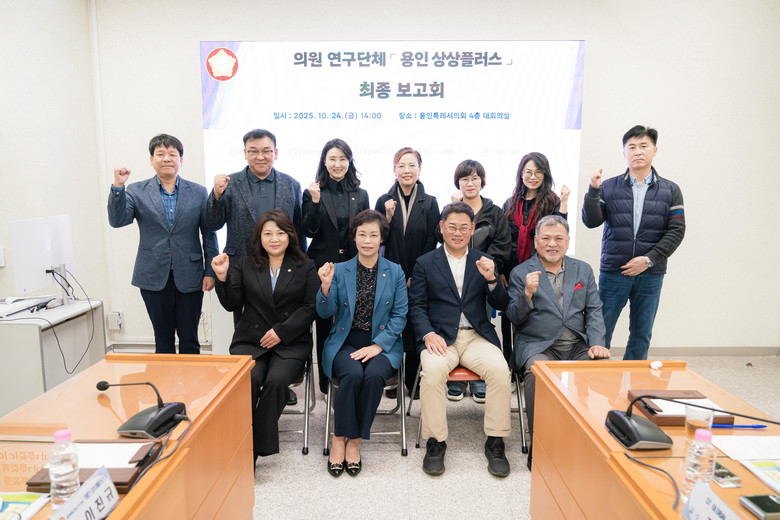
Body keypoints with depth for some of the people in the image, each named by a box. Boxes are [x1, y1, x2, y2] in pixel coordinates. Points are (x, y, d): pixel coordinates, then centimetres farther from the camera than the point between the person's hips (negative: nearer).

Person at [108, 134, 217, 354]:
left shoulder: (198, 192, 5)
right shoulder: (136, 192, 5)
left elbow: (209, 234, 5)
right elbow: (117, 220, -8)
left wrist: (210, 272, 0)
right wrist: (117, 187, -20)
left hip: (189, 278, 0)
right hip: (154, 278, 0)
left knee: (189, 340, 6)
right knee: (163, 339, 11)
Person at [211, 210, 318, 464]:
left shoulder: (306, 267, 8)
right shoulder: (245, 265, 14)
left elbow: (311, 307, 0)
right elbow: (232, 304, 8)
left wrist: (282, 331, -10)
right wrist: (223, 278, -9)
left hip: (291, 343, -1)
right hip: (250, 341, 1)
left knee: (277, 380, -28)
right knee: (249, 379, -28)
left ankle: (258, 447, -14)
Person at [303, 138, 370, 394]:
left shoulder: (360, 195, 9)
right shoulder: (313, 193, 2)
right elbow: (309, 232, -6)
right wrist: (314, 202, -17)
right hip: (323, 266, -1)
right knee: (324, 324, 5)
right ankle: (326, 382, 19)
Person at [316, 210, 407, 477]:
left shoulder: (395, 272, 7)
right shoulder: (339, 270, 7)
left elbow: (400, 315, 1)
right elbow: (325, 313, 1)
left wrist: (378, 345, -13)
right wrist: (326, 287, -20)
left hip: (382, 343, 0)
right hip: (345, 342, 0)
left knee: (374, 375, -30)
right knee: (353, 374, -30)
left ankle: (354, 441, -12)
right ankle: (339, 439, -11)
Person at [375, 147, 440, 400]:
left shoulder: (430, 203, 4)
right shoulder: (384, 201, 6)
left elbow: (432, 242, 1)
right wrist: (388, 217, -11)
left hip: (418, 278, 0)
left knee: (415, 329, 4)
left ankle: (413, 382, 17)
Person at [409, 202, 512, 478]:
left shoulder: (484, 262, 14)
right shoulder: (425, 263, 10)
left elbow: (500, 306, 8)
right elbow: (416, 306, 4)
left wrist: (491, 279, -12)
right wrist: (428, 334, -14)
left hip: (477, 336, 2)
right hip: (439, 337, -1)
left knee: (500, 369, -27)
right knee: (433, 370, -32)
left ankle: (495, 442, -10)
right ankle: (435, 442, -14)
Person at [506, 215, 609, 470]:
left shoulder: (583, 270, 17)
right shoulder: (521, 273, 6)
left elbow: (594, 311, 12)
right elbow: (514, 318, 1)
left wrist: (597, 343, -4)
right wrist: (528, 294, -17)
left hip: (578, 346, 3)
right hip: (537, 346, -3)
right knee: (538, 373, -35)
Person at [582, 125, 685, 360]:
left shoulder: (670, 190, 7)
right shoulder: (608, 187, 5)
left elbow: (676, 231, 1)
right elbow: (591, 221, -3)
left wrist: (648, 259, -9)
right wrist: (593, 190, -17)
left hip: (650, 275, 2)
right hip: (613, 272, -1)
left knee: (641, 335, 9)